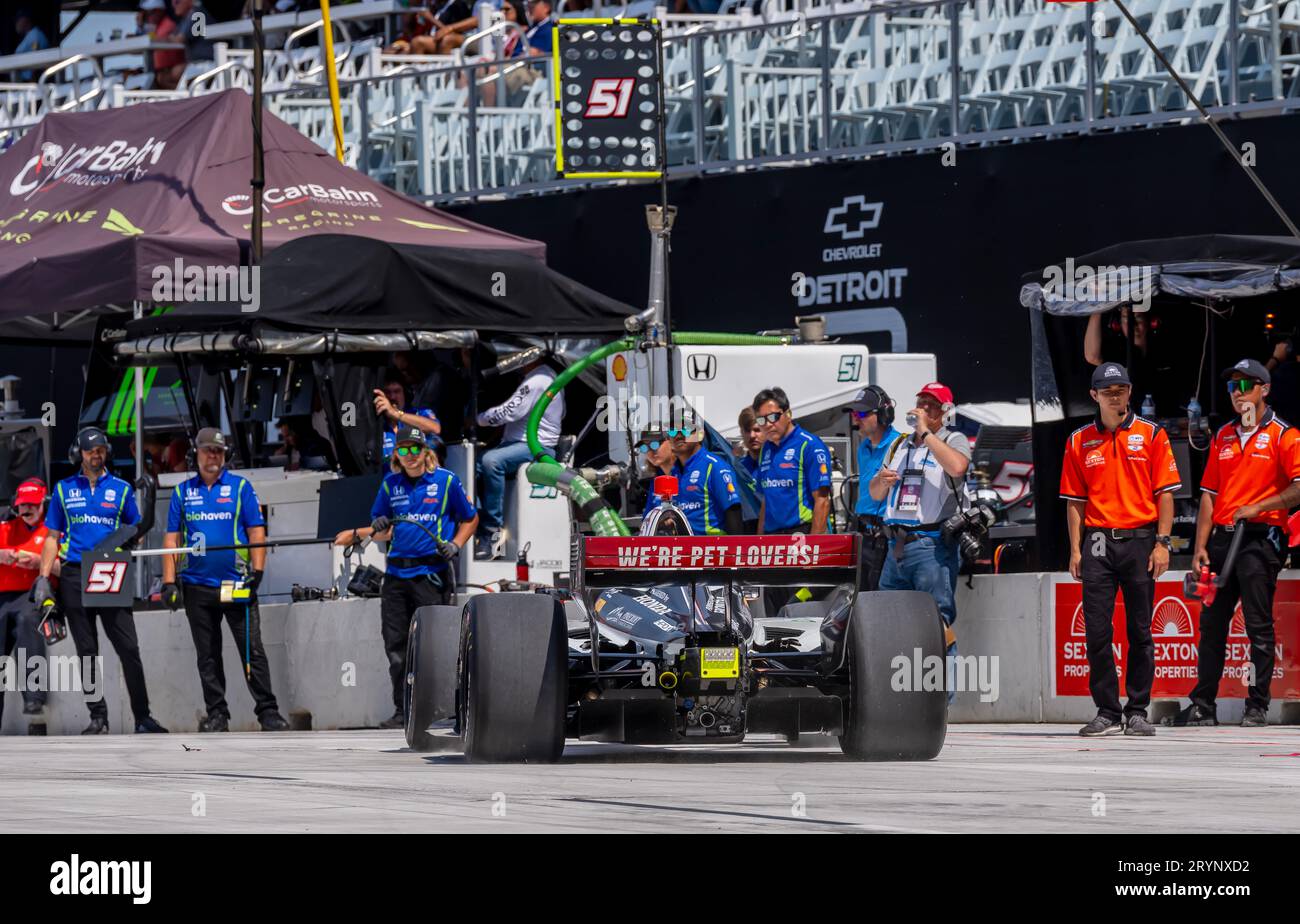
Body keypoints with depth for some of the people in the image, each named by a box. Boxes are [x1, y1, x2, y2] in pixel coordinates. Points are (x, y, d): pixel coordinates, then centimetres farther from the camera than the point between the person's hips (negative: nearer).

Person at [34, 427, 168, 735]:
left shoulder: (122, 489, 9)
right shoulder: (64, 490, 11)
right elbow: (52, 537, 12)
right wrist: (43, 578, 4)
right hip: (74, 578, 1)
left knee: (129, 649, -8)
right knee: (87, 652, 3)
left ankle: (142, 718, -6)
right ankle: (98, 718, 8)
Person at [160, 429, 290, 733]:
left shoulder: (240, 488, 5)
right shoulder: (183, 492, 11)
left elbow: (257, 533, 2)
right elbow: (171, 539, 10)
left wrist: (257, 572, -9)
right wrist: (169, 582, 2)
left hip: (237, 583, -3)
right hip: (197, 586, 3)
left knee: (252, 650, -6)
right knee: (207, 656, 6)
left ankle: (268, 712, -5)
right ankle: (216, 714, 12)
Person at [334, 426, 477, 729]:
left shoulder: (446, 481, 2)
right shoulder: (390, 484, 12)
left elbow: (470, 519, 12)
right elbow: (383, 532, 17)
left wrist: (455, 545, -5)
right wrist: (367, 532, -5)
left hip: (432, 573, -4)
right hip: (397, 573, 4)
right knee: (396, 645, 2)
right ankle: (403, 712, 9)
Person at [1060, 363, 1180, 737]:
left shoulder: (1152, 435, 5)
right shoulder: (1079, 441, 10)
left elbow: (1165, 493, 2)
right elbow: (1075, 500, 10)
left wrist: (1162, 543, -6)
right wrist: (1075, 549, 2)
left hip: (1140, 541, -1)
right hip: (1098, 544, 1)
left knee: (1140, 632, 1)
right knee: (1097, 631, -3)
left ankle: (1137, 712, 7)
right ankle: (1107, 713, 3)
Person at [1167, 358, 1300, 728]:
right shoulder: (1223, 437, 17)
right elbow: (1209, 495, 15)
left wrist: (1258, 507, -16)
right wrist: (1201, 547, 7)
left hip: (1261, 536, -6)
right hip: (1221, 537, 6)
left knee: (1259, 625, -6)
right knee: (1212, 623, 7)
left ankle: (1257, 706, -2)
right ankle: (1203, 706, 11)